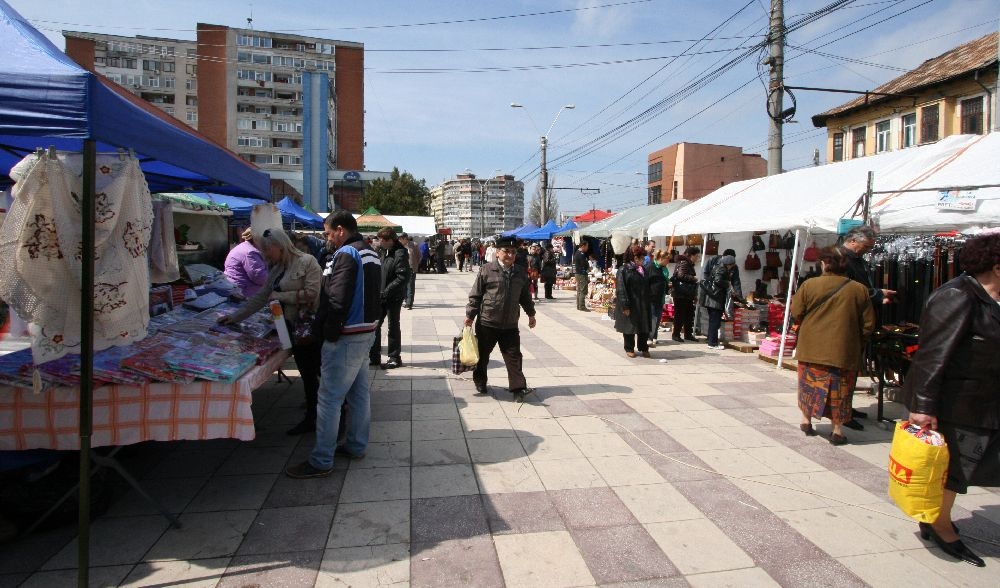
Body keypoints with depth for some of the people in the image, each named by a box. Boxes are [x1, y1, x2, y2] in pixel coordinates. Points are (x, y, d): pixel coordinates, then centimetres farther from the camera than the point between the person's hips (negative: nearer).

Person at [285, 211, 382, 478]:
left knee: (329, 399, -2)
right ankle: (356, 446, 29)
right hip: (366, 332, 10)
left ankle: (321, 461, 6)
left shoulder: (346, 254, -17)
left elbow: (338, 301, -23)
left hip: (346, 336, -10)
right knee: (359, 393, 17)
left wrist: (329, 333, -12)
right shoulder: (370, 253, 15)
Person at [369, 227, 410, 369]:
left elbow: (403, 277, -23)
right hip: (380, 296, 8)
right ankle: (374, 356, 22)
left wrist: (386, 291, -23)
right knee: (374, 325, 10)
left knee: (393, 327, 3)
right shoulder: (383, 251, 10)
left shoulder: (400, 254, -16)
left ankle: (395, 358, 17)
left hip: (394, 297, -8)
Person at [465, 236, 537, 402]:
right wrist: (470, 315, -5)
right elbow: (475, 295, -4)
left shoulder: (520, 273, 5)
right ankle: (480, 382, 35)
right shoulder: (487, 270, -8)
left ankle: (518, 388, 10)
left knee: (513, 357, 2)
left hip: (510, 325, 2)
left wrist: (531, 313, 21)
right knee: (482, 355, 13)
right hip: (486, 323, -2)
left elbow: (525, 296, 18)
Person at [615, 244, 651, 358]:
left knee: (644, 327, 9)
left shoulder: (642, 270, 10)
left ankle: (643, 348, 24)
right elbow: (621, 290, -15)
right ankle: (629, 349, 22)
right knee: (629, 327, 6)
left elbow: (646, 288, 15)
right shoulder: (623, 270, -11)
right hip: (630, 305, -6)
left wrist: (647, 304, 10)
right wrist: (625, 306, -19)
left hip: (642, 305, 6)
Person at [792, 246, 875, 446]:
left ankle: (806, 420, 26)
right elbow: (868, 325, 0)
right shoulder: (859, 290, -4)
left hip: (812, 348, 0)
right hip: (844, 351, 0)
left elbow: (796, 313, -2)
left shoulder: (810, 285, -9)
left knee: (809, 384, 16)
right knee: (840, 389, 11)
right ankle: (837, 430, 16)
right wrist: (857, 342, 17)